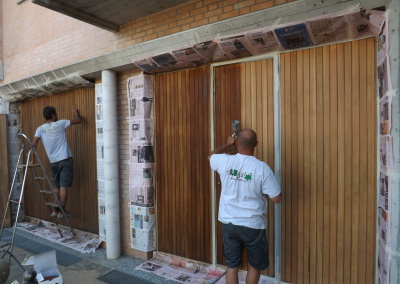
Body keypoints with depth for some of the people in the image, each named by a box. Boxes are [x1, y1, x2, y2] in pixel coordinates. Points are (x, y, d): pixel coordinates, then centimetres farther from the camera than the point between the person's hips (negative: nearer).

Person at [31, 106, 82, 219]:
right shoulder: (60, 123, -3)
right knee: (63, 187, -2)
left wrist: (32, 160, 3)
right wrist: (76, 113, 22)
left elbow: (33, 144, -2)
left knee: (56, 187, 15)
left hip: (53, 162, 4)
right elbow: (79, 120, 1)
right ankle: (61, 212, 0)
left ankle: (55, 211, 18)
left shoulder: (40, 129, 5)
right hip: (65, 160, -4)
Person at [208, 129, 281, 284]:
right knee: (256, 265, 22)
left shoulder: (225, 161, -9)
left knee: (232, 266, 17)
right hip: (253, 226, -2)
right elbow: (276, 198, -11)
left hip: (229, 223, 3)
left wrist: (227, 144, 27)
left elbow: (211, 156, 16)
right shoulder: (262, 167, -17)